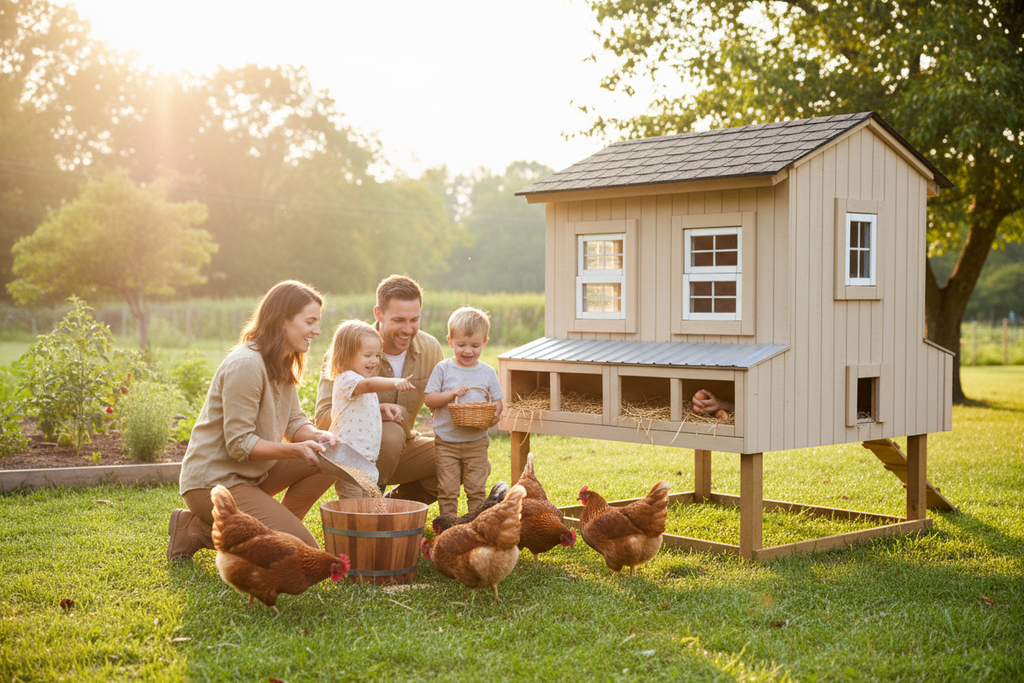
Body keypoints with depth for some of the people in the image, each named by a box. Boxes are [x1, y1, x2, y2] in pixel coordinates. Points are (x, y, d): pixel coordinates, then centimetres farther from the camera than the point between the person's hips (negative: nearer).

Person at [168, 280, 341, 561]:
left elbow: (294, 421, 8)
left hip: (252, 473, 10)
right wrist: (296, 449, -29)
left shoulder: (281, 364, 9)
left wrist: (316, 436, -14)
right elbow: (239, 445, -23)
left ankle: (273, 527, 2)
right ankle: (198, 529, -4)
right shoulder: (245, 365, -22)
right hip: (213, 482, -10)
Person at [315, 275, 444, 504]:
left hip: (403, 449, 5)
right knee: (390, 433, -36)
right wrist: (376, 411, -39)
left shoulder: (430, 348, -5)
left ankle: (397, 502, 4)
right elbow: (323, 416, -23)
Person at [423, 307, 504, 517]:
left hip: (476, 442, 1)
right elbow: (428, 399, -4)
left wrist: (495, 415, -15)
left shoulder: (487, 372, 3)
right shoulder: (443, 369, -1)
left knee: (476, 488, 2)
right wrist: (451, 393, -20)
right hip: (446, 442, -1)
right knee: (447, 490, 2)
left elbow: (498, 401, 7)